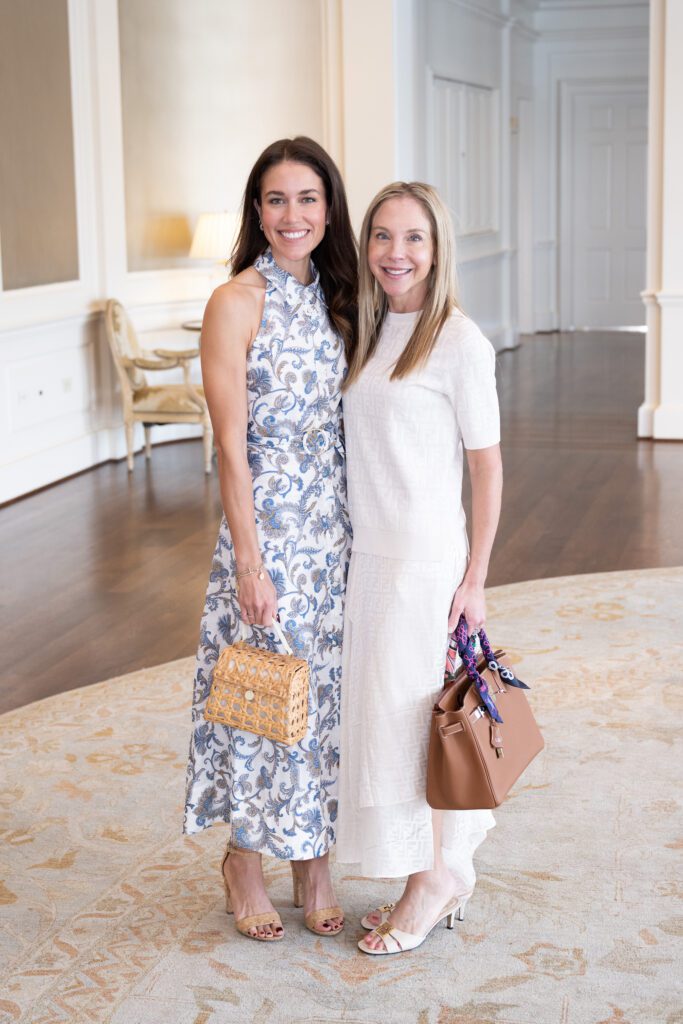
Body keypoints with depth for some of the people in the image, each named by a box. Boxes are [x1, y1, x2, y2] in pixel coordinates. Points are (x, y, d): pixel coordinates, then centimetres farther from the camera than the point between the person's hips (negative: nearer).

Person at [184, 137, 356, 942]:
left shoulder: (334, 297, 9)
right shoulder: (236, 302, -11)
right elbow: (231, 443, -14)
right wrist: (249, 561, -16)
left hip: (336, 526, 6)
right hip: (268, 522, -6)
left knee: (326, 689, 11)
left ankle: (313, 865, 26)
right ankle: (244, 864, 24)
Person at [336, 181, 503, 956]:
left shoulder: (459, 342, -12)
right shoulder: (370, 332, 9)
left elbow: (487, 468, -9)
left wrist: (475, 579, -10)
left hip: (425, 558, -7)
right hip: (366, 552, 7)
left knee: (404, 712, 0)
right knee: (382, 711, 13)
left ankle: (430, 882, 19)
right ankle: (448, 874, 27)